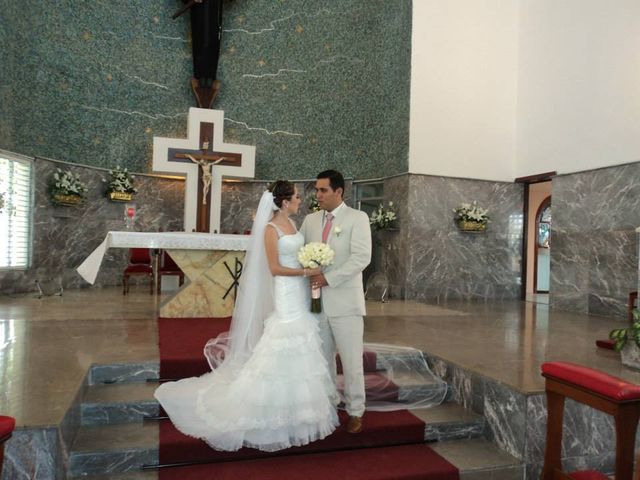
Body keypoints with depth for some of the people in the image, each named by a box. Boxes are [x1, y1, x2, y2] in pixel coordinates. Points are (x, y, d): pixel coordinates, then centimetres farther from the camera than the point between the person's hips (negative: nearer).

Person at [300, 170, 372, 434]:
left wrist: (329, 278, -19)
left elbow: (361, 257, -15)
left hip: (345, 301, -5)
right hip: (317, 300, 5)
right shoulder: (310, 220, 10)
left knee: (351, 361, 3)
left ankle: (355, 412, 20)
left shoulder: (357, 218, -5)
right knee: (322, 358, 15)